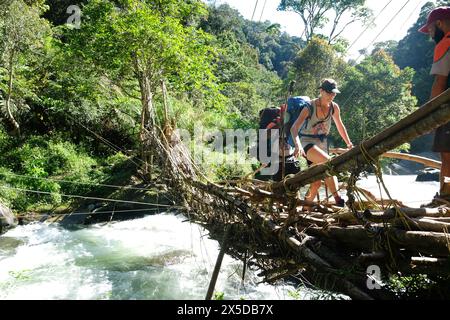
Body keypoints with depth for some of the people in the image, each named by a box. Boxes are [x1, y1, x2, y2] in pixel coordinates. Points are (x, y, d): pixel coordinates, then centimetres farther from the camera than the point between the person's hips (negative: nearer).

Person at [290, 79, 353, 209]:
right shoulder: (310, 107, -16)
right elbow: (294, 128, -25)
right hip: (307, 141, -5)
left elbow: (340, 126, 16)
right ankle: (337, 199, -27)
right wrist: (298, 145, -41)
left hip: (322, 143, 6)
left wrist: (349, 143, 19)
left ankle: (305, 208, 20)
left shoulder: (334, 107, -2)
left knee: (317, 182, 4)